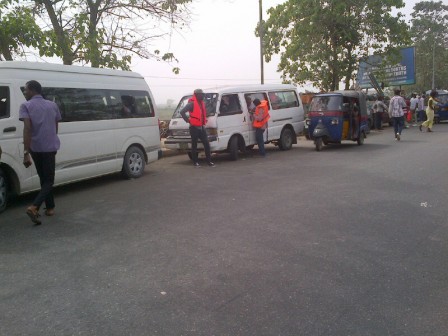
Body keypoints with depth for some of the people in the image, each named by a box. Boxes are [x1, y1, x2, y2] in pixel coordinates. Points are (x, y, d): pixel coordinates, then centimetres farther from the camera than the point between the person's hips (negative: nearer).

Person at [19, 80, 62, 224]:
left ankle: (50, 207, 26)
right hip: (50, 147, 0)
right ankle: (34, 207, -15)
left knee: (44, 179, 17)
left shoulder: (26, 106, -2)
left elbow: (27, 129, -14)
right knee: (48, 180, 5)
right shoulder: (53, 105, 9)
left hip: (35, 148, 0)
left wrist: (26, 152, -17)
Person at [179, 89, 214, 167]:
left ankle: (209, 161, 8)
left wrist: (205, 120, 18)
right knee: (194, 145, 2)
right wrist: (188, 120, -14)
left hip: (201, 127, 7)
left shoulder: (202, 103, 14)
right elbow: (182, 112, -19)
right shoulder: (192, 103, -11)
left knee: (206, 144, 3)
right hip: (194, 128, -7)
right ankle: (195, 162, 10)